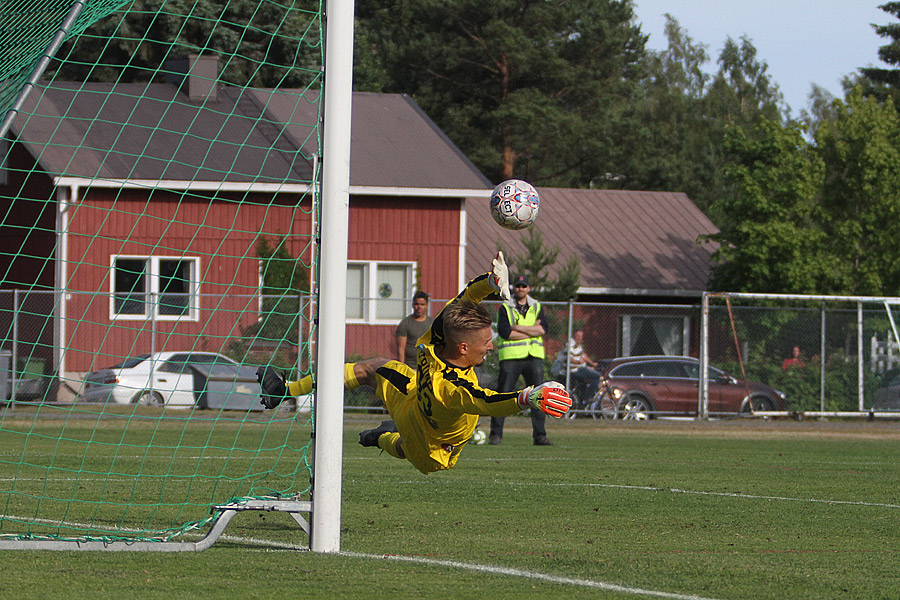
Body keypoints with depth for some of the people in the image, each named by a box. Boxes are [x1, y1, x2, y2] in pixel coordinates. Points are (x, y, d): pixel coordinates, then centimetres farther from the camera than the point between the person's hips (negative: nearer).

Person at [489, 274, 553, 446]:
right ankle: (496, 434, 1)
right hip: (511, 356, -3)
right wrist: (532, 330, -9)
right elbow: (505, 332, -11)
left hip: (534, 356, 3)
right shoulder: (505, 308, 5)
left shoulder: (536, 307, 15)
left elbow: (543, 328, -2)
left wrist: (517, 327, -8)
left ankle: (539, 435, 1)